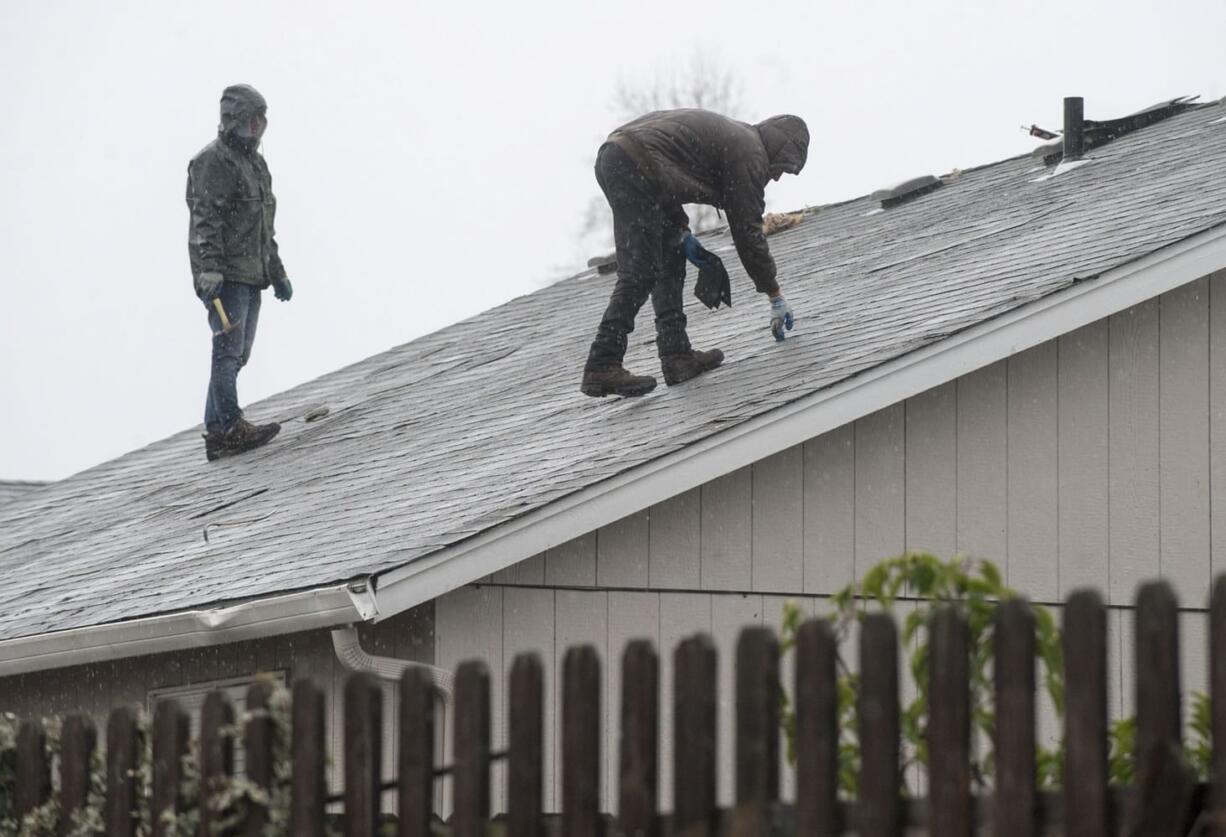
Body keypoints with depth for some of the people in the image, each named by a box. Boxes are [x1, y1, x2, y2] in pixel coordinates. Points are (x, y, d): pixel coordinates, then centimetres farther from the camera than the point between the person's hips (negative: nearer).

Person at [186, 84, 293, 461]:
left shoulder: (255, 162, 23)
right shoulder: (213, 161, -7)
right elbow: (205, 221, -17)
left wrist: (277, 273, 29)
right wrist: (208, 270, -26)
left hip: (251, 275, 9)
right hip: (224, 275, -9)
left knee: (235, 355, 7)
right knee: (229, 349, -13)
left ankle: (216, 433, 8)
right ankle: (232, 428, -16)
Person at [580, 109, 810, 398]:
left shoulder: (729, 133, 27)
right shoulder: (750, 154, -1)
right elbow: (747, 231, -1)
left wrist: (682, 233, 19)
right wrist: (775, 296, 7)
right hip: (634, 167, -11)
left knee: (670, 262, 15)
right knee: (639, 274, -10)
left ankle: (677, 355, 13)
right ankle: (601, 368, -14)